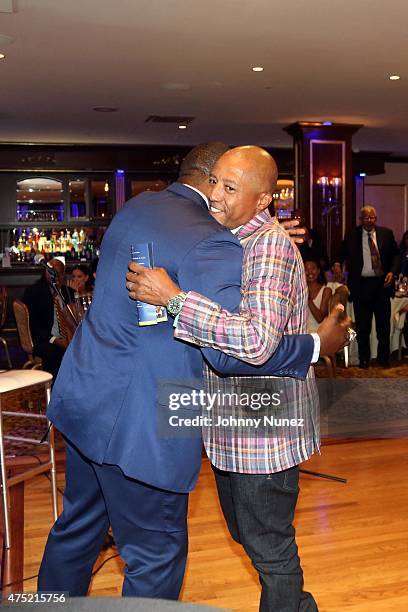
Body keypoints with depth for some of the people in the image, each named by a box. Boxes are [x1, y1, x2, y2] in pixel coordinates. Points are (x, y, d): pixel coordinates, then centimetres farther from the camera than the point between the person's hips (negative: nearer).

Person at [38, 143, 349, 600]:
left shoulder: (137, 207, 7)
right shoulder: (212, 243, -20)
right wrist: (317, 343, -10)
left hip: (83, 396, 9)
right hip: (136, 422, -9)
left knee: (76, 528, 27)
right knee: (156, 559, 11)